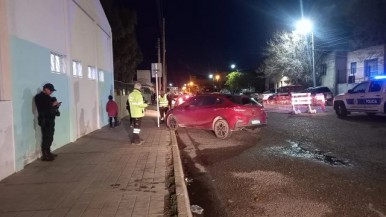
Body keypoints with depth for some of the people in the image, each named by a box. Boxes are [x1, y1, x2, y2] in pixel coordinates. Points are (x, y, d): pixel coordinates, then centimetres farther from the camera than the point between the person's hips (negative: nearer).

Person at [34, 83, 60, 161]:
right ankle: (45, 155, -6)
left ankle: (48, 153, 22)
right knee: (46, 138, -9)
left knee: (50, 138, 13)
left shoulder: (47, 97, 17)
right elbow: (42, 109, -21)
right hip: (44, 120, -9)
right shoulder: (39, 97, -10)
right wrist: (52, 105, -17)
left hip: (50, 120, 9)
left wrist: (56, 105, 4)